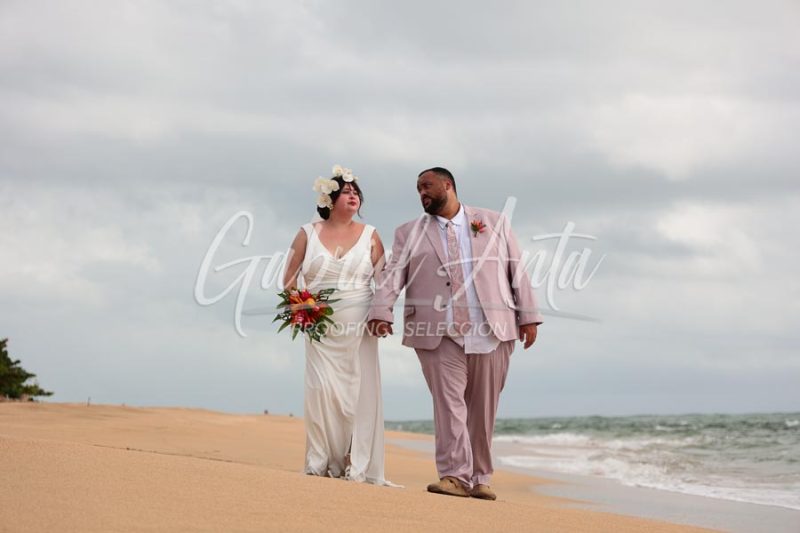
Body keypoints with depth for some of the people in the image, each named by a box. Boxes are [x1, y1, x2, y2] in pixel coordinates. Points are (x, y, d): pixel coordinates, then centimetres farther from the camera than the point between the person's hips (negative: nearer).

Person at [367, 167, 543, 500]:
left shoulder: (495, 223, 15)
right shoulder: (409, 234, 14)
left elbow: (517, 270, 12)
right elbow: (393, 275, 2)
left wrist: (528, 316, 4)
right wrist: (381, 311, -14)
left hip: (491, 331, 1)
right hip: (438, 333, -1)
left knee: (483, 408, 4)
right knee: (448, 403, -10)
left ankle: (480, 479, 11)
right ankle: (454, 476, -12)